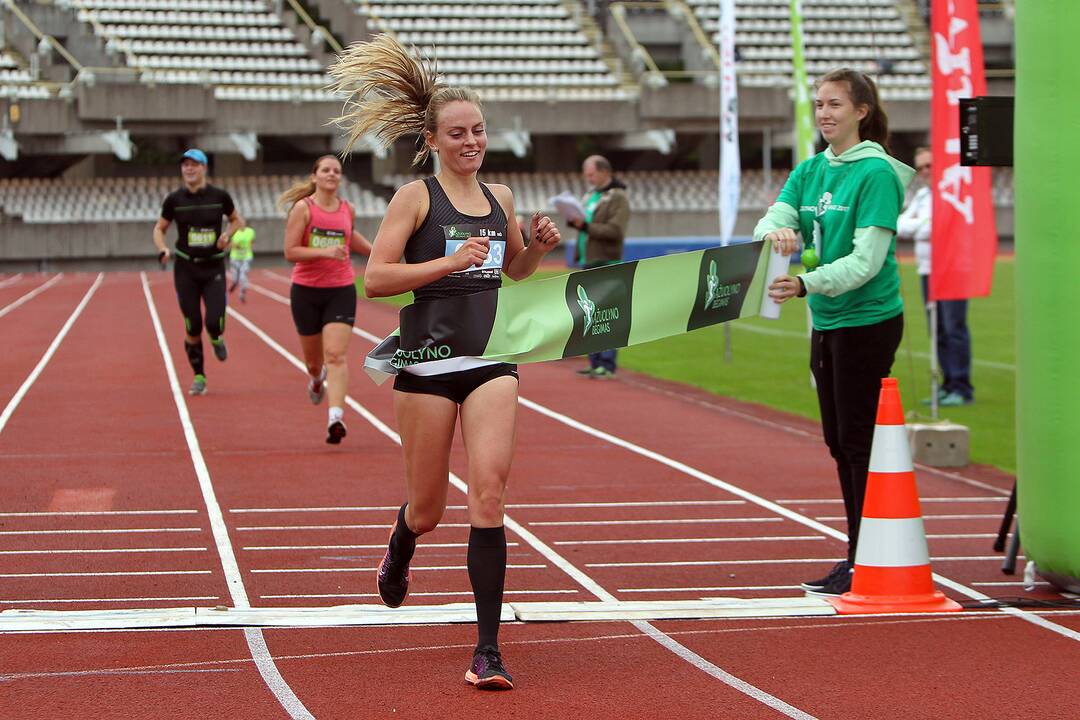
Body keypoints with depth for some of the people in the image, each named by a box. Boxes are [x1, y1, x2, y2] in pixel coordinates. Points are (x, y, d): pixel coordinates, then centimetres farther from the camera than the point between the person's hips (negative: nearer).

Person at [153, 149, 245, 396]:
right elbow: (159, 229, 10)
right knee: (192, 328, 0)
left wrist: (228, 234, -7)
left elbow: (237, 220, 13)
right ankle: (199, 377, 16)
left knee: (215, 324, -13)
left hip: (214, 268, 0)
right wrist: (162, 250, -10)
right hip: (185, 269, 1)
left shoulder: (219, 196, -3)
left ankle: (216, 339, 25)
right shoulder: (174, 199, -2)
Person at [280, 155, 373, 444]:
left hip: (341, 290, 1)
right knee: (313, 358, 14)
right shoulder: (303, 208, -7)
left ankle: (335, 418, -25)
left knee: (335, 355, -15)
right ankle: (316, 379, 52)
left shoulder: (348, 210, 5)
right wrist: (324, 252, -25)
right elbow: (290, 252, -13)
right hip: (306, 290, -1)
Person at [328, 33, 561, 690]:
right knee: (429, 508, 9)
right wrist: (451, 261, -19)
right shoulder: (416, 197, -4)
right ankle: (401, 546, 50)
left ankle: (489, 650, -14)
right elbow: (375, 277, -12)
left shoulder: (499, 197, 10)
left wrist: (540, 245, 5)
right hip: (428, 363, -2)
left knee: (488, 491, -15)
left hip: (491, 359, 2)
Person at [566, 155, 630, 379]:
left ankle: (607, 365, -10)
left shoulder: (618, 198, -7)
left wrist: (586, 226, -22)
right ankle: (595, 363, 14)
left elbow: (616, 230, -18)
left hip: (605, 264, -9)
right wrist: (573, 221, 4)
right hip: (587, 262, 9)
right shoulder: (590, 196, 20)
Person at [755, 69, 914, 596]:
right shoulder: (809, 171, 10)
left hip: (868, 320, -8)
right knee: (839, 441, 13)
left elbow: (867, 260, -19)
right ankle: (857, 555, 23)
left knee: (859, 440, -5)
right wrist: (775, 231, -26)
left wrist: (806, 285, -30)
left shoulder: (876, 173, -13)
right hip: (826, 321, 8)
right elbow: (772, 218, -2)